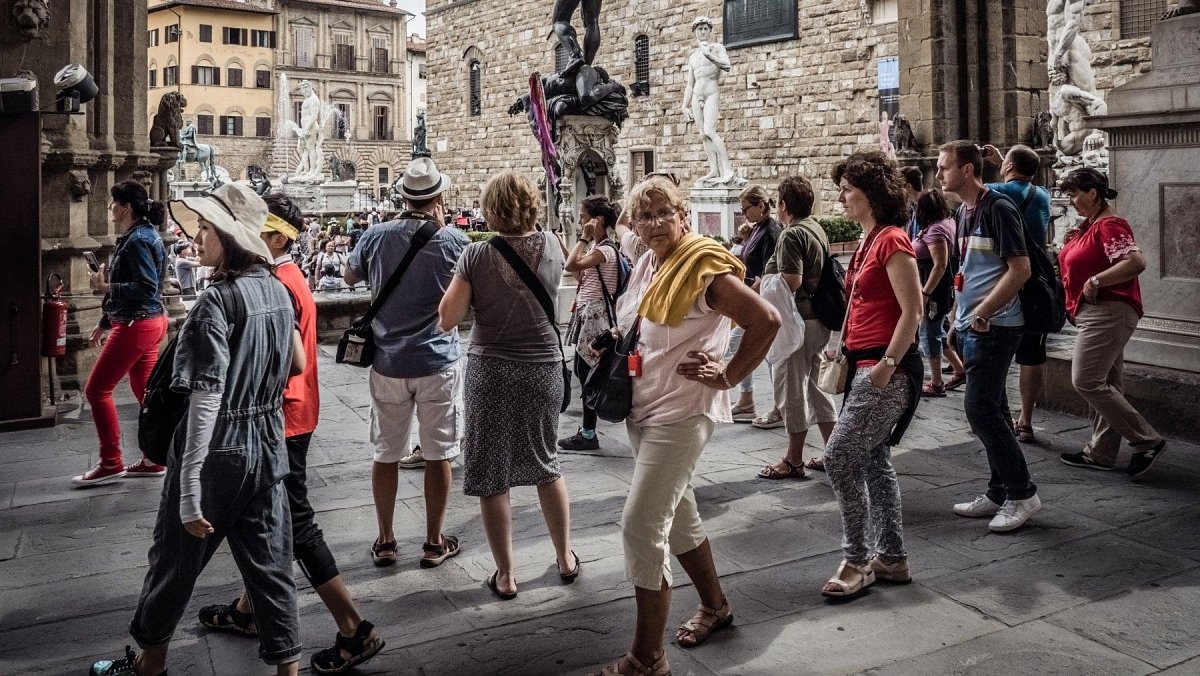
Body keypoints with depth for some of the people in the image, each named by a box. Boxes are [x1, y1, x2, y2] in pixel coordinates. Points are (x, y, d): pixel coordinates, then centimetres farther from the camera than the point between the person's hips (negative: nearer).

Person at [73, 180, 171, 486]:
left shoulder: (138, 240, -17)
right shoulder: (134, 237, 14)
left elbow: (146, 288, -24)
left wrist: (105, 287, -20)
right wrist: (105, 322, 20)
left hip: (136, 326, -10)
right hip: (144, 323, 10)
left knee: (97, 390, -1)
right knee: (144, 390, 12)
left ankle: (110, 463, 7)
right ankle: (154, 459, 19)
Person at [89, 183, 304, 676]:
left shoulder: (217, 302, -19)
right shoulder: (277, 290, 2)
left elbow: (206, 401, -23)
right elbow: (296, 363, 15)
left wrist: (189, 492, -21)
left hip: (218, 453, -6)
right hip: (268, 448, 6)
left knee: (176, 560, 15)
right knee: (269, 564, 12)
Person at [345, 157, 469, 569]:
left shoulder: (376, 237, -2)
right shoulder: (453, 241, -8)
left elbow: (350, 276, 17)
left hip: (388, 363, 2)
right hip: (438, 362, -2)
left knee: (386, 454, 12)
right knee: (438, 455, 8)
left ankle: (385, 541, 22)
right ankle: (434, 543, 17)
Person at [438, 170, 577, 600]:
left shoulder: (477, 256, -14)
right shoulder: (551, 246, -5)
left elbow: (447, 320, -11)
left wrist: (457, 284, 4)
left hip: (492, 372, -3)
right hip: (544, 369, 3)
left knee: (492, 476, 9)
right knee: (546, 464, 21)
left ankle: (506, 575, 17)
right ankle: (565, 559, 30)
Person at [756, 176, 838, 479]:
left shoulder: (792, 235, -16)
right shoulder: (818, 230, 12)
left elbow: (792, 281, -25)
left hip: (798, 321, -9)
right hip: (819, 319, 9)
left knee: (792, 389, 1)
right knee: (814, 384, 17)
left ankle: (793, 460, 10)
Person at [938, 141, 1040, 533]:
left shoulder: (998, 209, -13)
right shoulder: (965, 212, 14)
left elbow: (1020, 269, -18)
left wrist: (983, 313, -20)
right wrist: (957, 317, 17)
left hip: (995, 327, -9)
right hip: (972, 328, 9)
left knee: (980, 409, -10)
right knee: (991, 411, 13)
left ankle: (1022, 493, 2)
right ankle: (999, 494, 21)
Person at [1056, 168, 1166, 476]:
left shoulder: (1109, 225, -15)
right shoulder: (1090, 225, 15)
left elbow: (1136, 262, -28)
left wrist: (1095, 281, -22)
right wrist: (1072, 244, 10)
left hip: (1107, 312, -11)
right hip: (1094, 313, 11)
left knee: (1086, 381, -12)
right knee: (1103, 384, 11)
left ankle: (1147, 441, -4)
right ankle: (1100, 453, 17)